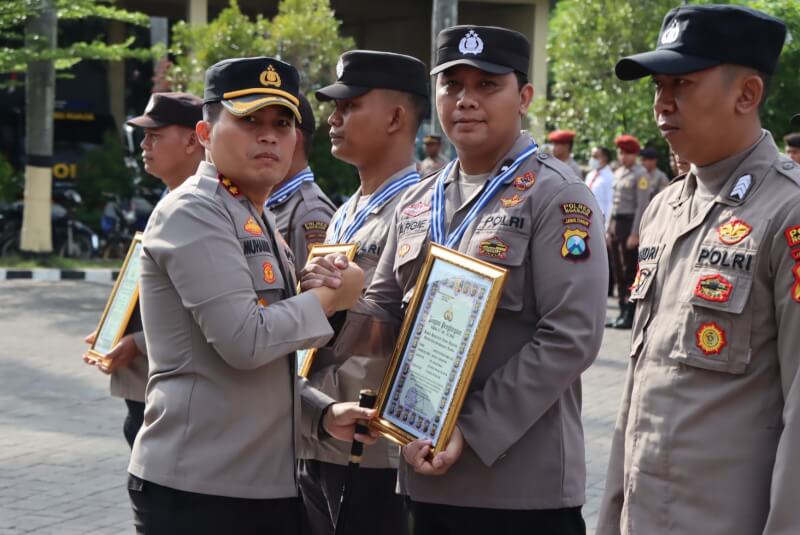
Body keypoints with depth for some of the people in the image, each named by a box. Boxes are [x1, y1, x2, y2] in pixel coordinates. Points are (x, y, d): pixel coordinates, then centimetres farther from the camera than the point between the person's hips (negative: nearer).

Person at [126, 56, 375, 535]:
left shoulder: (261, 220, 16)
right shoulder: (193, 213, -12)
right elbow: (245, 341, -21)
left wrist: (324, 410, 6)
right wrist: (330, 297, -8)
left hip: (270, 483, 9)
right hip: (197, 488, -9)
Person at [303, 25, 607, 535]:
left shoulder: (557, 196, -8)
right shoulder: (417, 201, 11)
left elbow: (572, 338, -15)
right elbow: (388, 324, 14)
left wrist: (472, 432, -18)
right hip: (426, 477, 6)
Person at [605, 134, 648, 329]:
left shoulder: (640, 174, -10)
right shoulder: (618, 173, 15)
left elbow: (642, 206, -15)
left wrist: (634, 234, -18)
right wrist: (609, 228, 15)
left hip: (630, 224, -8)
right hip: (616, 224, 8)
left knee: (630, 272, -3)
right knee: (619, 271, 11)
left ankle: (630, 315, 2)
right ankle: (622, 312, 18)